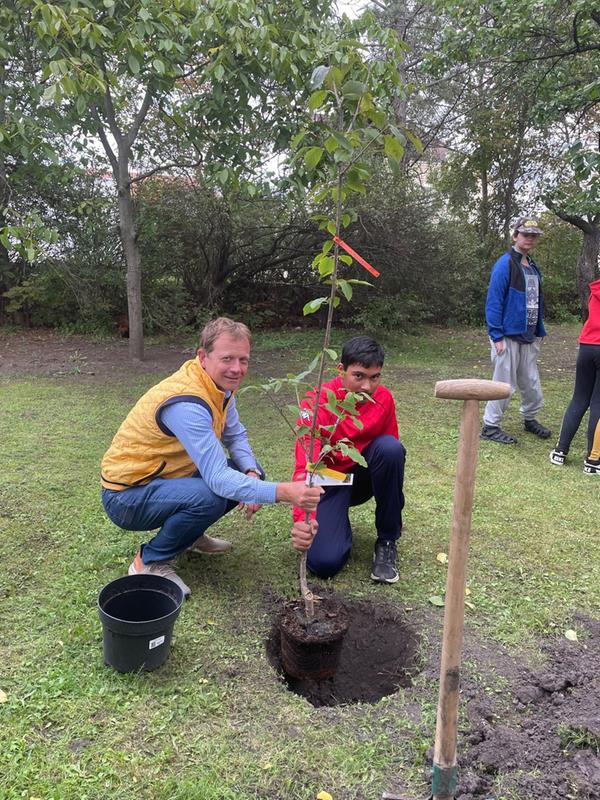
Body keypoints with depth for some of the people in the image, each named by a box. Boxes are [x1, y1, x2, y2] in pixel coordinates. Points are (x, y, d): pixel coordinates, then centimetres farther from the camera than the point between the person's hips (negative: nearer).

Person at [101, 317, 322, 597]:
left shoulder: (220, 385, -4)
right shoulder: (186, 403, -32)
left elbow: (235, 435, 7)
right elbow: (218, 478, -37)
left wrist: (252, 473, -13)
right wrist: (283, 492, -45)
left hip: (167, 478, 8)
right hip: (126, 495, -8)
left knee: (249, 472, -2)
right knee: (209, 496, -34)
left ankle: (189, 534, 16)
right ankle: (150, 563, -9)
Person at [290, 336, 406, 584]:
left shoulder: (384, 398, -10)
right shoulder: (317, 402, -24)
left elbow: (392, 453, 4)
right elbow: (305, 464, -34)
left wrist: (394, 497, -6)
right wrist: (302, 517, -50)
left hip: (364, 475, 4)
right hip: (328, 482, -3)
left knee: (391, 448, -29)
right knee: (324, 562, -23)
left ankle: (386, 541, -11)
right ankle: (338, 521, 15)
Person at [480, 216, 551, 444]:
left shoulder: (533, 267, 14)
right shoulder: (505, 264, -11)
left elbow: (537, 302, 18)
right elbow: (493, 301, -15)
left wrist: (539, 333, 14)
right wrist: (497, 336, -19)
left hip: (528, 338, 8)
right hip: (508, 337, -8)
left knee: (531, 382, 15)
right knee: (504, 383, -2)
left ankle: (530, 419, 34)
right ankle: (490, 426, 10)